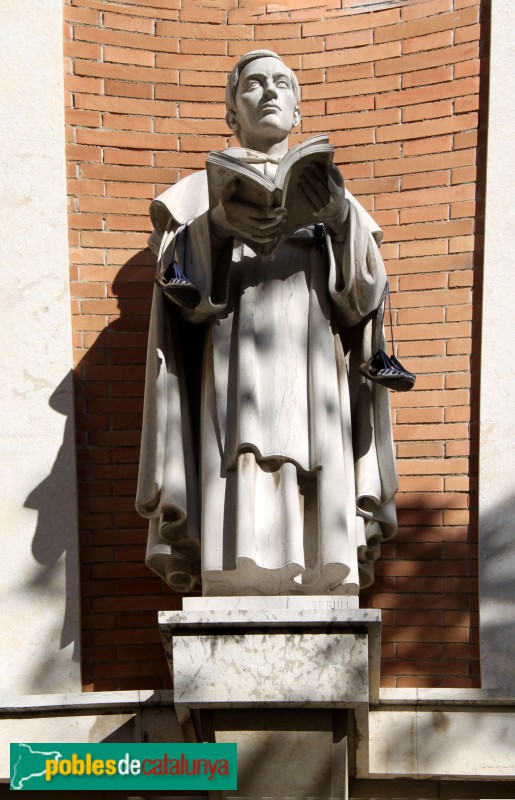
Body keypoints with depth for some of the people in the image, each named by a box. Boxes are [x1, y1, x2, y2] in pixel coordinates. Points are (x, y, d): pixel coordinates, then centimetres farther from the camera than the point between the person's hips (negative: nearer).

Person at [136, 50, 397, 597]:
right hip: (236, 383, -1)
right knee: (241, 569, -13)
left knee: (322, 568, -9)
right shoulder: (203, 191, 19)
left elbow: (364, 295, 8)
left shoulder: (328, 191, 23)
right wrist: (218, 224, -17)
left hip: (314, 389, 2)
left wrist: (342, 220, -10)